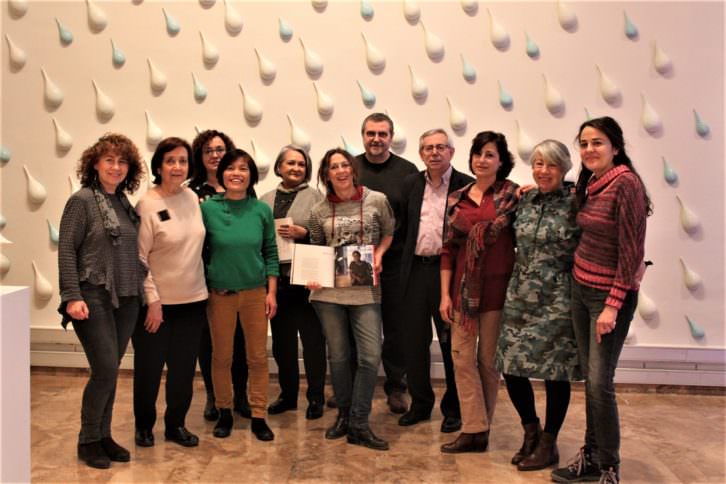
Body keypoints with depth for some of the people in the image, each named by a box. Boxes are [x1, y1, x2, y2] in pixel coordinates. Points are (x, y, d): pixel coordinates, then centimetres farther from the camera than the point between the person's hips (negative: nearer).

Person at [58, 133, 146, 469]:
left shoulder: (126, 203, 11)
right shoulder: (82, 200, -5)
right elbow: (66, 250, -9)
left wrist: (142, 290, 8)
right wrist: (72, 297, -15)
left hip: (127, 299, 5)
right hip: (94, 296, -5)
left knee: (109, 371, 11)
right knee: (105, 369, -7)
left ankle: (103, 436, 24)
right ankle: (88, 441, 11)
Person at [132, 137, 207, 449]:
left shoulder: (192, 198, 3)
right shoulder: (147, 205, -13)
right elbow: (138, 258, -13)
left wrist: (204, 284, 11)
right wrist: (153, 300, -15)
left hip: (192, 299, 5)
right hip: (157, 302, -5)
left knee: (184, 369, 13)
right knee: (149, 368, 9)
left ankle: (176, 424, 30)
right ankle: (144, 425, 30)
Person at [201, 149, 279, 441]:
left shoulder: (262, 210, -2)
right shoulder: (208, 208, -6)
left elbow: (270, 253, 3)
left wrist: (272, 292, -1)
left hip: (255, 293, 1)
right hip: (219, 293, -1)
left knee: (258, 357, 6)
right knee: (221, 357, 10)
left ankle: (258, 416, 20)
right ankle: (224, 412, 28)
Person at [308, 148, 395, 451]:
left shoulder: (377, 200, 0)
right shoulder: (319, 211, 5)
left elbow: (389, 233, 13)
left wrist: (378, 253, -5)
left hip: (365, 290, -1)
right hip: (329, 291, 1)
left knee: (370, 356, -6)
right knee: (338, 356, 10)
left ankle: (358, 426, 7)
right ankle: (344, 415, 28)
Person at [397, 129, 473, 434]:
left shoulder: (466, 185, -4)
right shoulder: (411, 184, 10)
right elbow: (403, 226, 12)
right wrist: (407, 255, 3)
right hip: (416, 269, 4)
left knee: (451, 343, 5)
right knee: (415, 340, 10)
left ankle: (453, 409, 20)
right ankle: (420, 403, 26)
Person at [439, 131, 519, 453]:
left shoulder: (512, 195, -2)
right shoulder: (456, 199, 8)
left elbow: (521, 239, 2)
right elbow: (448, 249, 6)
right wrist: (445, 294, 2)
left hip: (497, 288, -3)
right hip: (463, 289, 4)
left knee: (488, 359, 6)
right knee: (462, 357, 2)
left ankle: (480, 428, 20)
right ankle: (474, 430, 10)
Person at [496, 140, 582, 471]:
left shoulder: (574, 203, -7)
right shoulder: (524, 200, 8)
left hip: (558, 301, -5)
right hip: (520, 297, 5)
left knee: (555, 371, 4)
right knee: (511, 367, 6)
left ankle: (548, 444, 23)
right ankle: (531, 429, 30)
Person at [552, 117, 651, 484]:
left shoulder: (626, 183, -16)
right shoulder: (588, 184, 9)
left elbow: (632, 250, -17)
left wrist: (613, 305, -19)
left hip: (610, 294, -8)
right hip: (581, 289, 8)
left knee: (600, 383, -4)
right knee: (590, 380, 13)